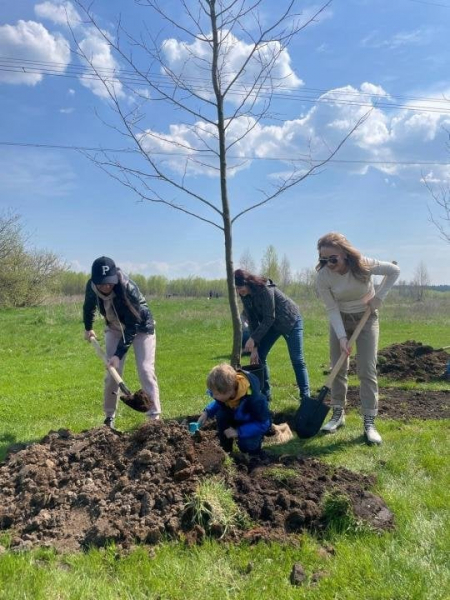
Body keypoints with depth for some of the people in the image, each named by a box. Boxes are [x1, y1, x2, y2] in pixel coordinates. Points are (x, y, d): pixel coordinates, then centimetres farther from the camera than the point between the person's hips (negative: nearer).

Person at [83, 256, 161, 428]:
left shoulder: (128, 289, -37)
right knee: (112, 373, 0)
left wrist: (119, 354, -34)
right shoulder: (91, 287, -22)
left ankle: (155, 417, -7)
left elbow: (132, 326, -32)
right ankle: (109, 418, 15)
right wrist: (88, 328, 18)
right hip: (115, 329, 4)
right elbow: (89, 306, 4)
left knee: (145, 370, -13)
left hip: (140, 328, -4)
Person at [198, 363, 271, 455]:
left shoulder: (253, 398, -40)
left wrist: (238, 432, -33)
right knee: (221, 415, -22)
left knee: (246, 445, -27)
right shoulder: (225, 390, -25)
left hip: (257, 423, -5)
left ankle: (257, 438, 8)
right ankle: (225, 450, -5)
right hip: (237, 417, 5)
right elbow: (219, 402, 0)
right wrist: (207, 412, -19)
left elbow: (264, 423, -29)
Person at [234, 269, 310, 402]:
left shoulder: (265, 289, -31)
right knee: (258, 356, 0)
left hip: (290, 321, -7)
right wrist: (254, 346, -10)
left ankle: (305, 396, 3)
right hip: (271, 323, 7)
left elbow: (269, 318, -29)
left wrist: (253, 338, -29)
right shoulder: (245, 296, -10)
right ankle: (264, 394, 10)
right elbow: (253, 321, -6)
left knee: (297, 360, -6)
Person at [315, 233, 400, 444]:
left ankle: (369, 422, -2)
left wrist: (378, 297, -16)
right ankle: (338, 414, 19)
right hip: (340, 320, 2)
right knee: (338, 369, 5)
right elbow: (332, 309, -18)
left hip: (366, 318, -1)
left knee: (367, 370, -6)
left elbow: (394, 271, -10)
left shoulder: (364, 265, -26)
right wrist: (341, 337, -26)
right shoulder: (323, 276, -22)